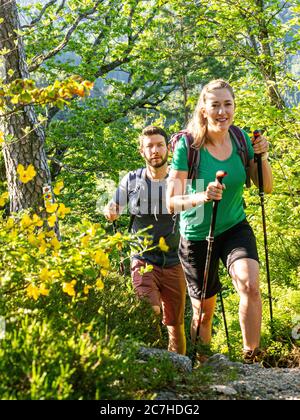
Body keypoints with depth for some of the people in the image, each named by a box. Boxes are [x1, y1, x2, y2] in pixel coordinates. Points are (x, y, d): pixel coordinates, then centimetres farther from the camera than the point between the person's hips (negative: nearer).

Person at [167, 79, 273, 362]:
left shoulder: (241, 139, -7)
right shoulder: (188, 146, -20)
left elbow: (266, 187, -1)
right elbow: (170, 202, -23)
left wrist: (262, 157, -19)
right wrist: (201, 196, -42)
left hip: (235, 228, 2)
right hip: (197, 236, -2)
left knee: (250, 285, -26)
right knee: (204, 312, 11)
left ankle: (251, 357, -10)